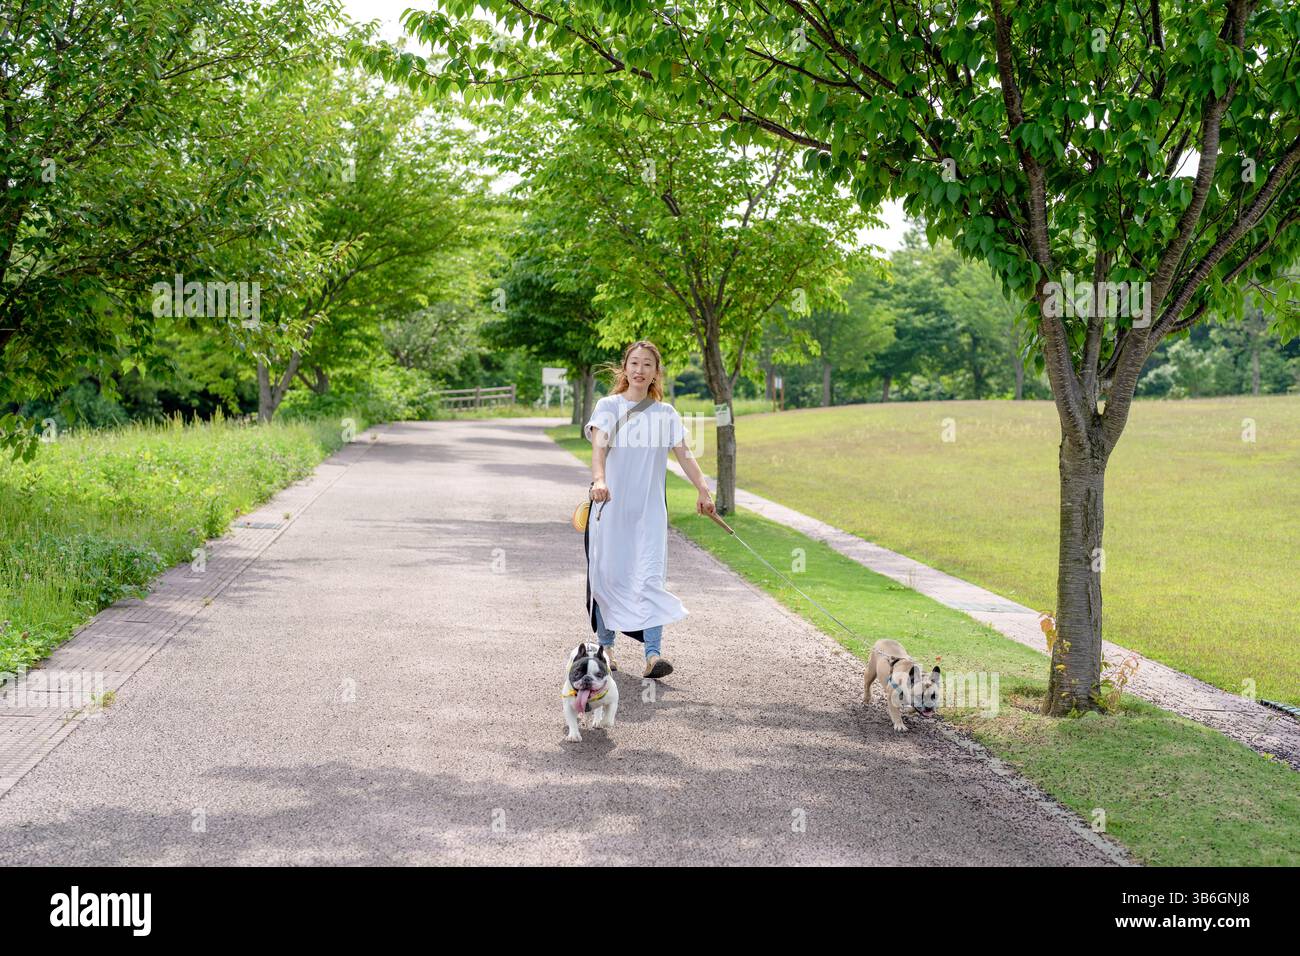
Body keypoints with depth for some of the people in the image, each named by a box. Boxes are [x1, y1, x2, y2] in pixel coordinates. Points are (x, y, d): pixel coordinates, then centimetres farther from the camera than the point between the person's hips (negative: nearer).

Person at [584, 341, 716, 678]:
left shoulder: (665, 413, 9)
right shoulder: (608, 406, 2)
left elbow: (684, 453, -2)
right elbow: (598, 446, -14)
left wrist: (703, 490, -18)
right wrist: (599, 479, -34)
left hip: (650, 508, 1)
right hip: (610, 505, -1)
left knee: (650, 577, -8)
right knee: (608, 575, 4)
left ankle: (653, 654, -14)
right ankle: (605, 646, 21)